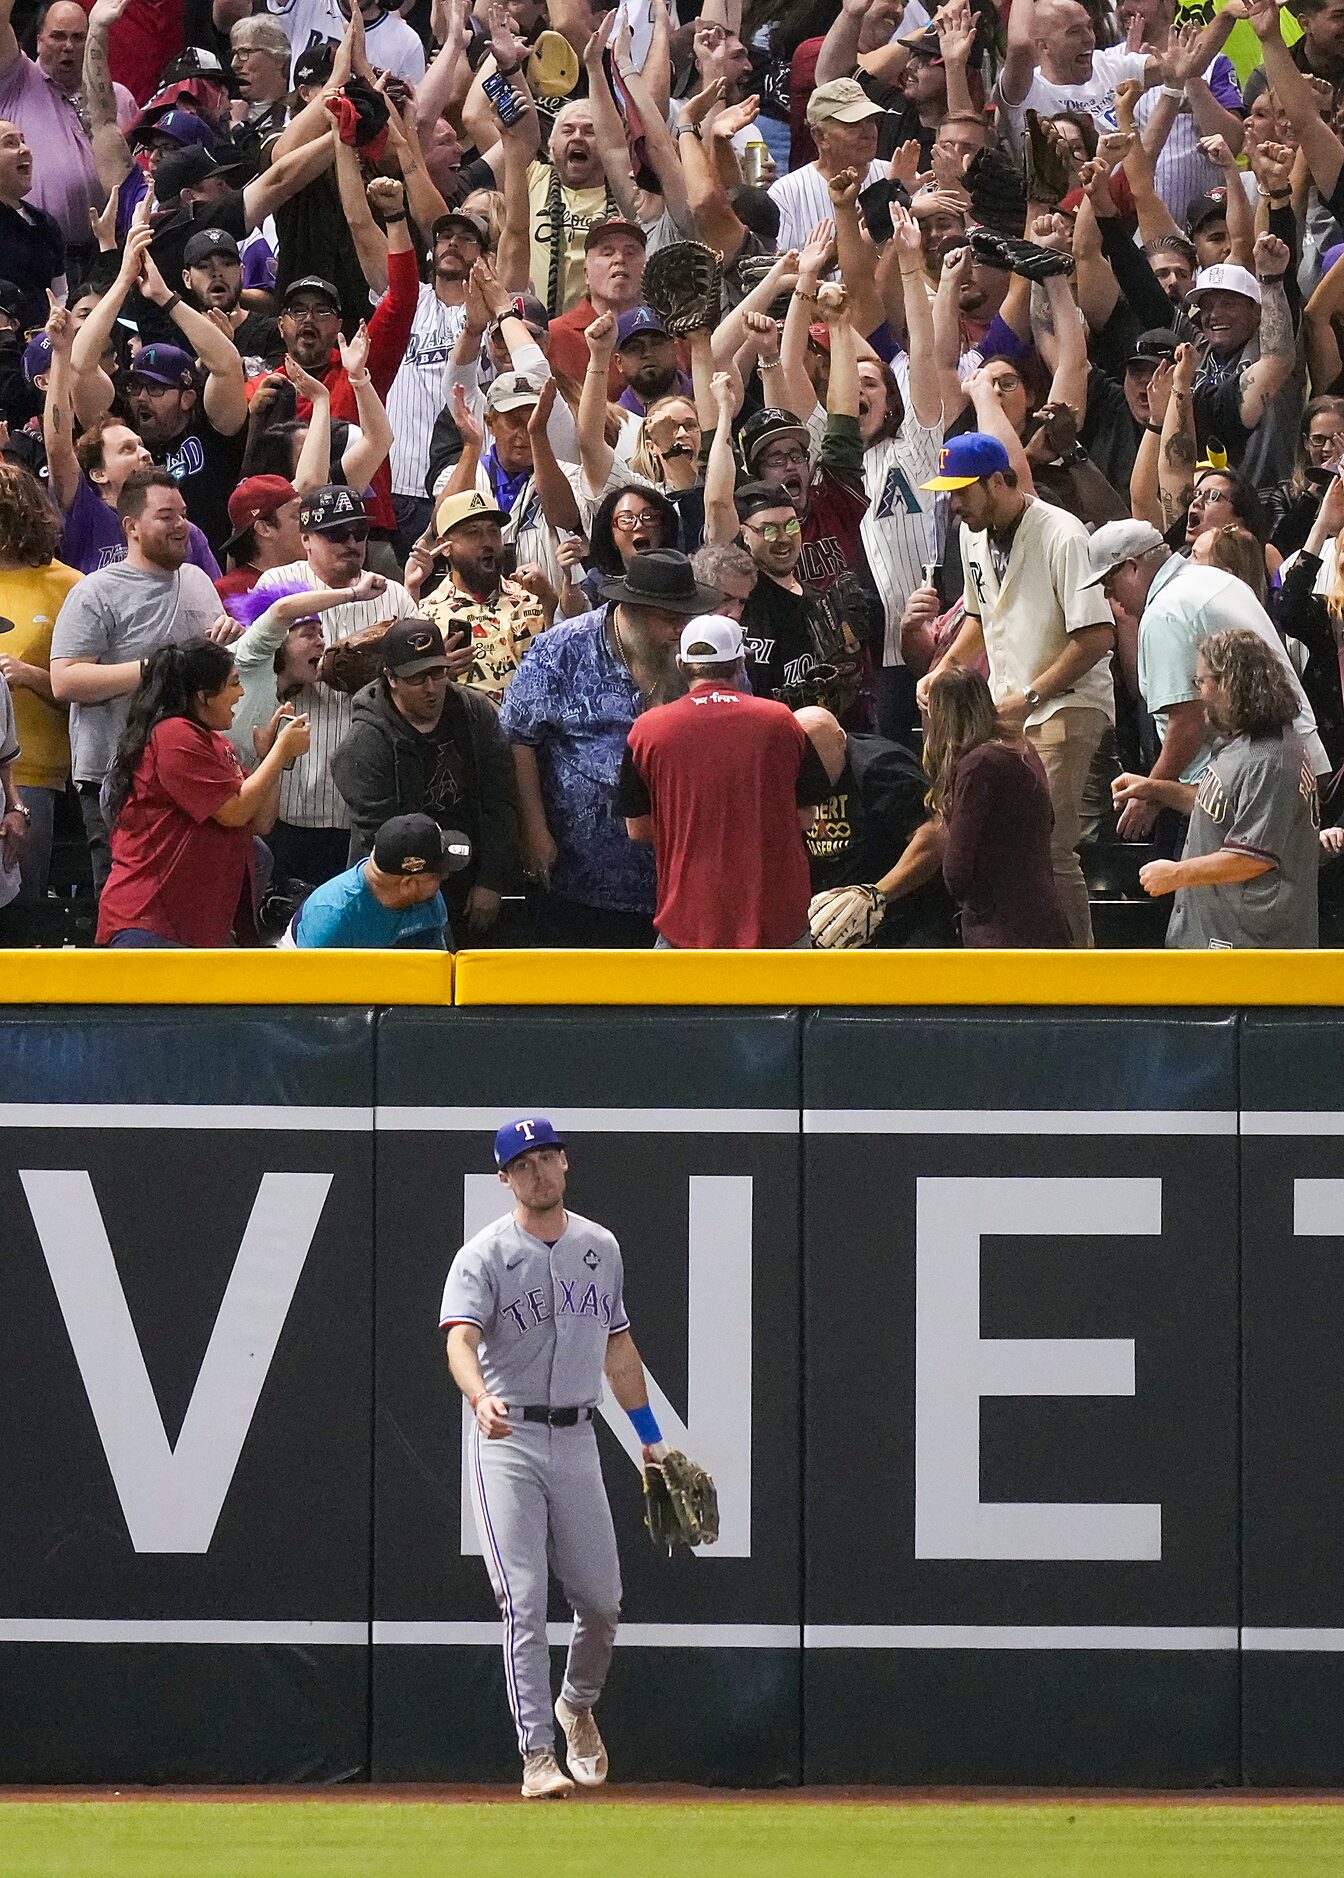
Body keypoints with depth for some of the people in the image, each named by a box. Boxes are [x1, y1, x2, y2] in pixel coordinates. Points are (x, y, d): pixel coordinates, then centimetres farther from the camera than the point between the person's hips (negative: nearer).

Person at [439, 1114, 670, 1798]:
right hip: (508, 1441, -4)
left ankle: (577, 1704, 35)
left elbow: (618, 1348, 21)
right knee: (525, 1602, -11)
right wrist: (480, 1398, -43)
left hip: (577, 1440, 4)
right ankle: (538, 1754, -11)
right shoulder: (485, 1255, -7)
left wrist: (652, 1438, 22)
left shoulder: (600, 1247, 11)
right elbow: (460, 1338, -23)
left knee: (601, 1600, 6)